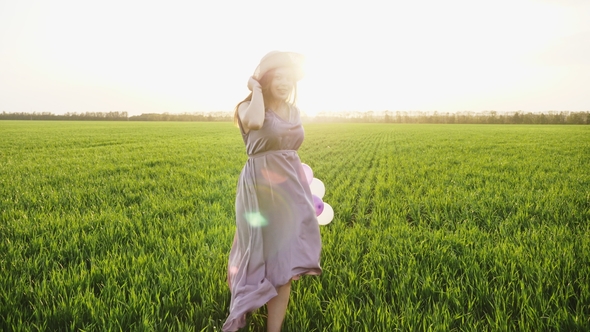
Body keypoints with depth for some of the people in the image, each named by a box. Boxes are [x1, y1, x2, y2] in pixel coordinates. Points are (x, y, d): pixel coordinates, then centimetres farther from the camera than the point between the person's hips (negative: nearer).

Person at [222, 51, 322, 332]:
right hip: (261, 187, -5)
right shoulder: (249, 107, -8)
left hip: (290, 186, 5)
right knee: (264, 253, 7)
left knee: (284, 261, 5)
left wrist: (306, 192, 16)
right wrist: (256, 89, -15)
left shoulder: (294, 112, 10)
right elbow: (254, 122, -34)